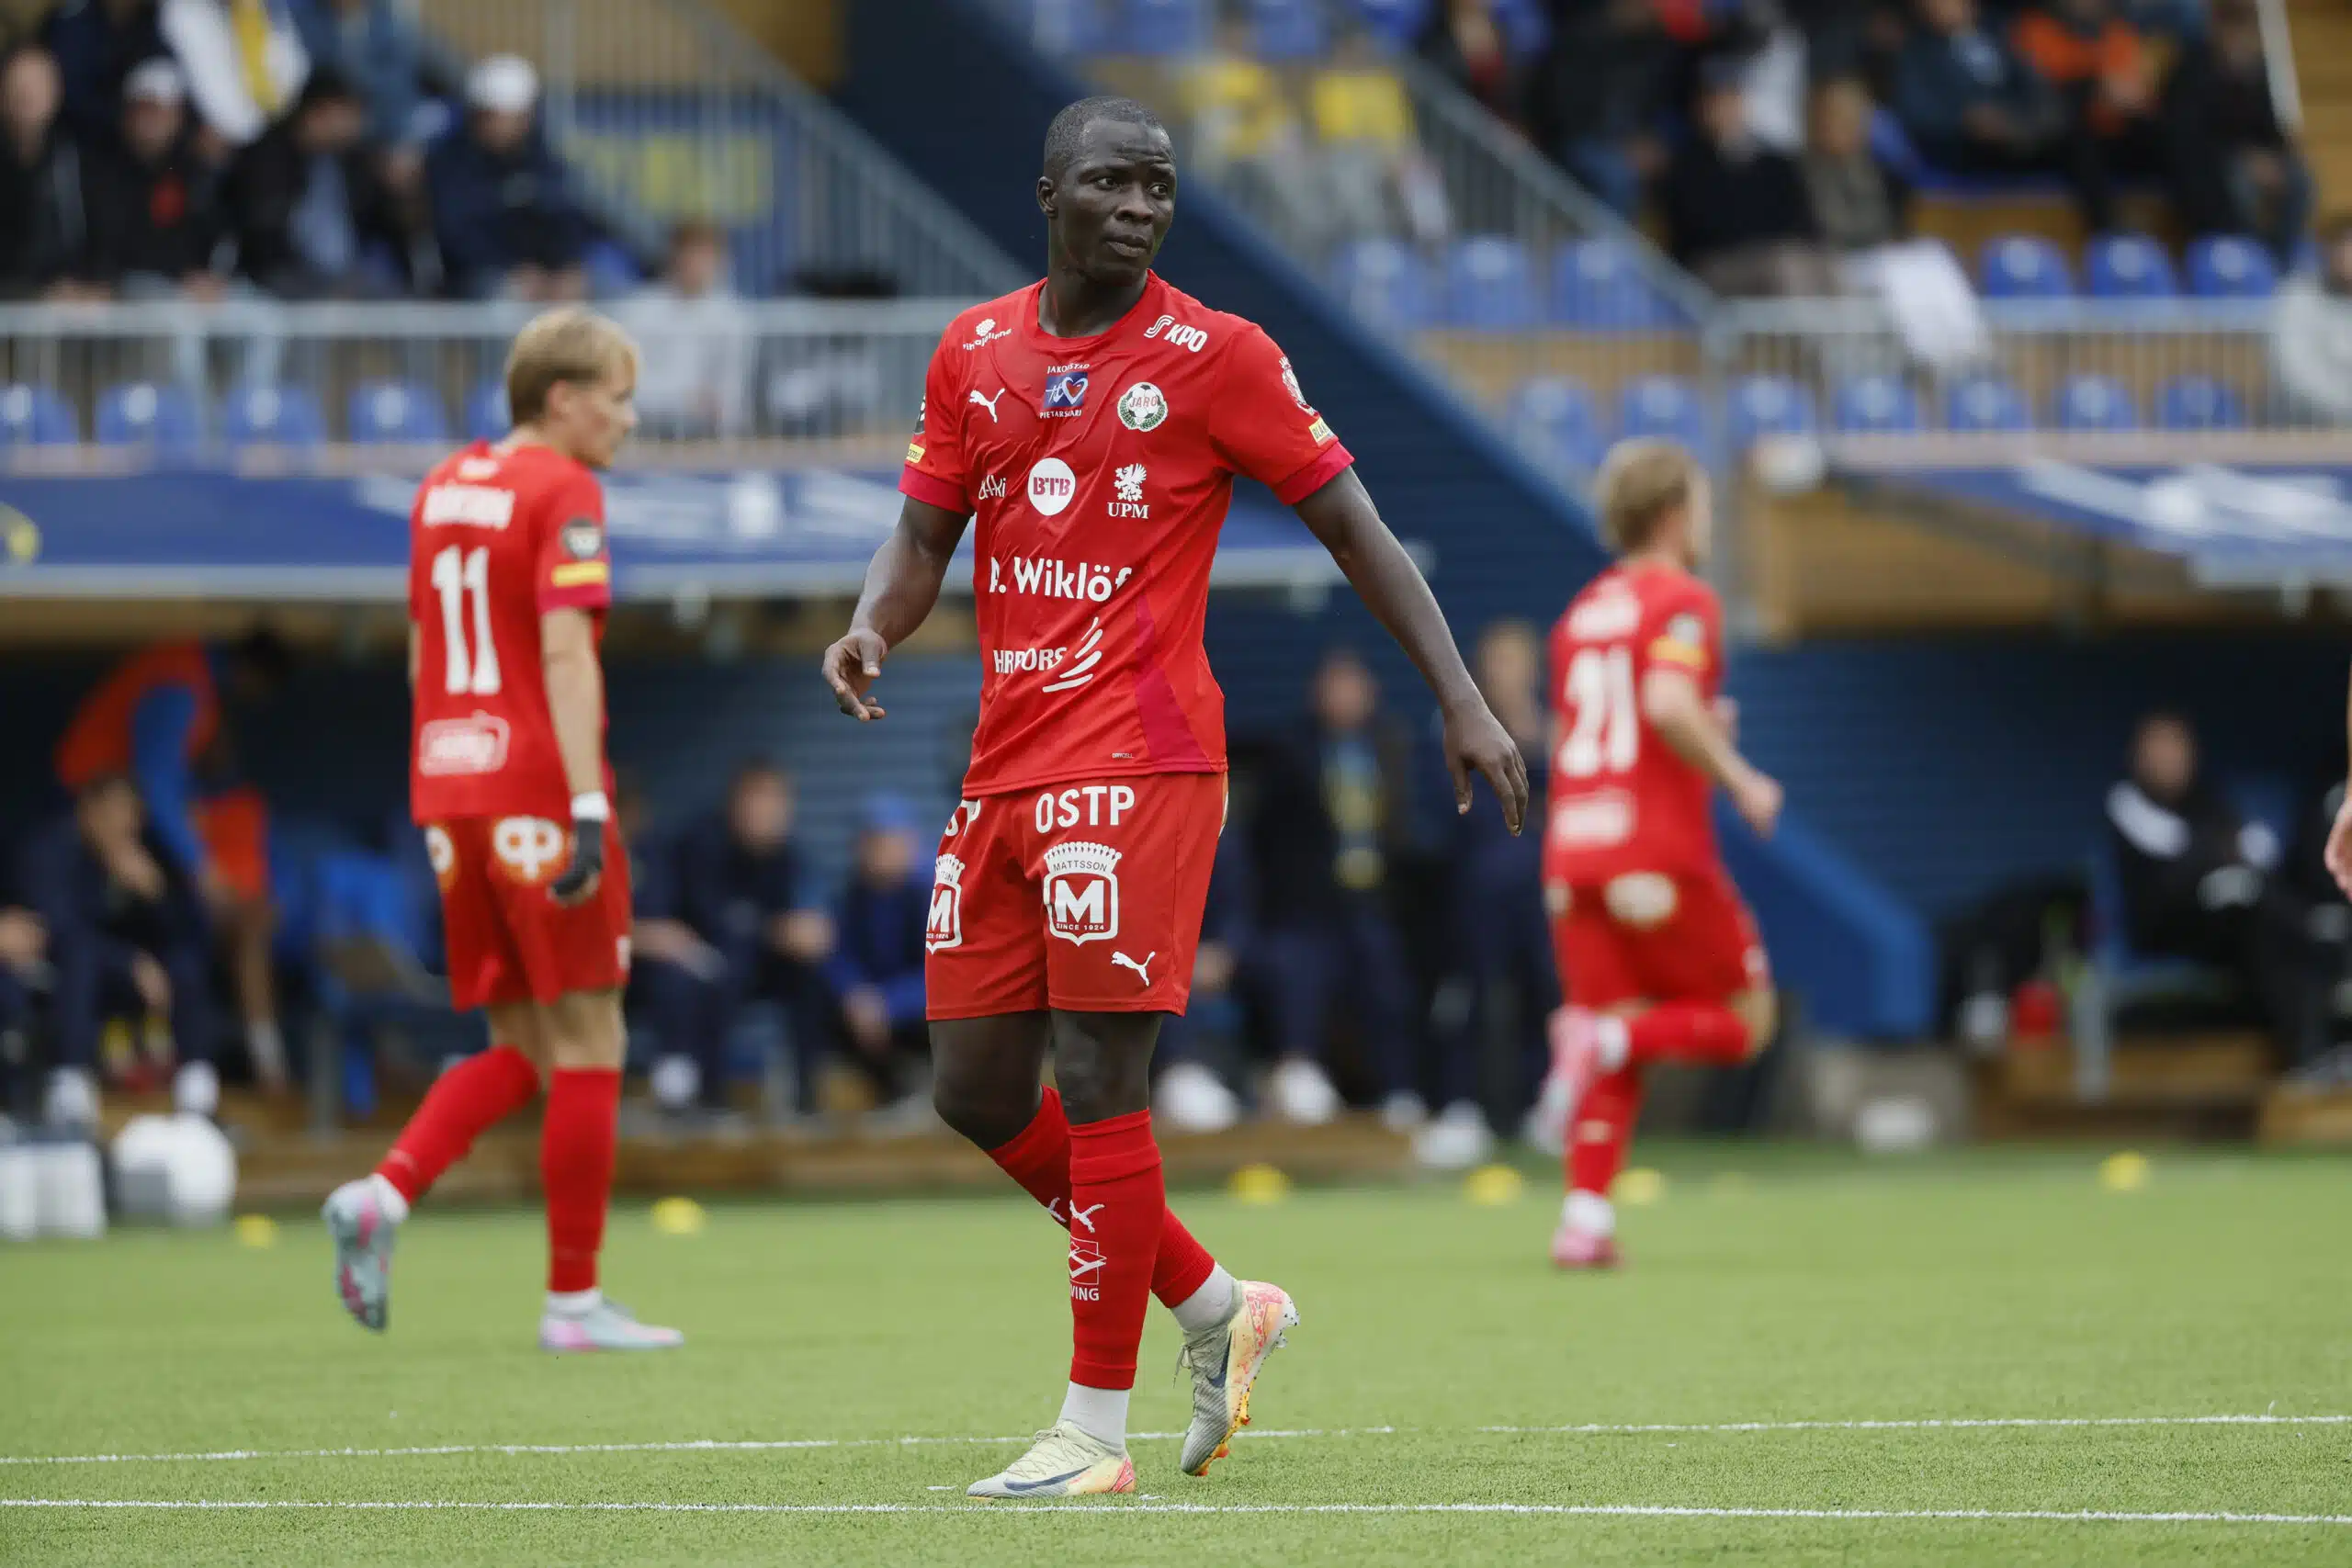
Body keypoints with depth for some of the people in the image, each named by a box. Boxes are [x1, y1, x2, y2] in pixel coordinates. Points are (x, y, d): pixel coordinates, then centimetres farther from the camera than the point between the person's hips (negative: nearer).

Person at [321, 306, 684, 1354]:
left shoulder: (444, 486, 15)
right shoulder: (563, 492, -8)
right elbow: (564, 649, -18)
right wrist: (588, 808, -23)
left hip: (449, 787, 8)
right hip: (538, 792, -8)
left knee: (523, 1050, 13)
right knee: (587, 1048, 0)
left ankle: (385, 1193, -9)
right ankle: (575, 1300, 1)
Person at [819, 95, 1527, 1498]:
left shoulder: (1215, 356, -3)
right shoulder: (974, 355, 12)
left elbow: (1355, 527, -1)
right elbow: (925, 540, 16)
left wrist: (1462, 699, -6)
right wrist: (871, 630, -7)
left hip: (1138, 767, -6)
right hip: (1006, 773, 6)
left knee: (1099, 1084, -10)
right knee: (976, 1090, 7)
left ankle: (1098, 1432, -3)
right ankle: (1217, 1306, 24)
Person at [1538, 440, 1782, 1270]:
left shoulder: (1581, 612, 17)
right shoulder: (1683, 602, -5)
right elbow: (1669, 703, -23)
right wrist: (1737, 778, -11)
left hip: (1573, 855, 7)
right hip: (1660, 852, -7)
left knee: (1613, 1067, 8)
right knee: (1742, 1019, 7)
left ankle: (1585, 1215, -10)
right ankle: (1612, 1037, -18)